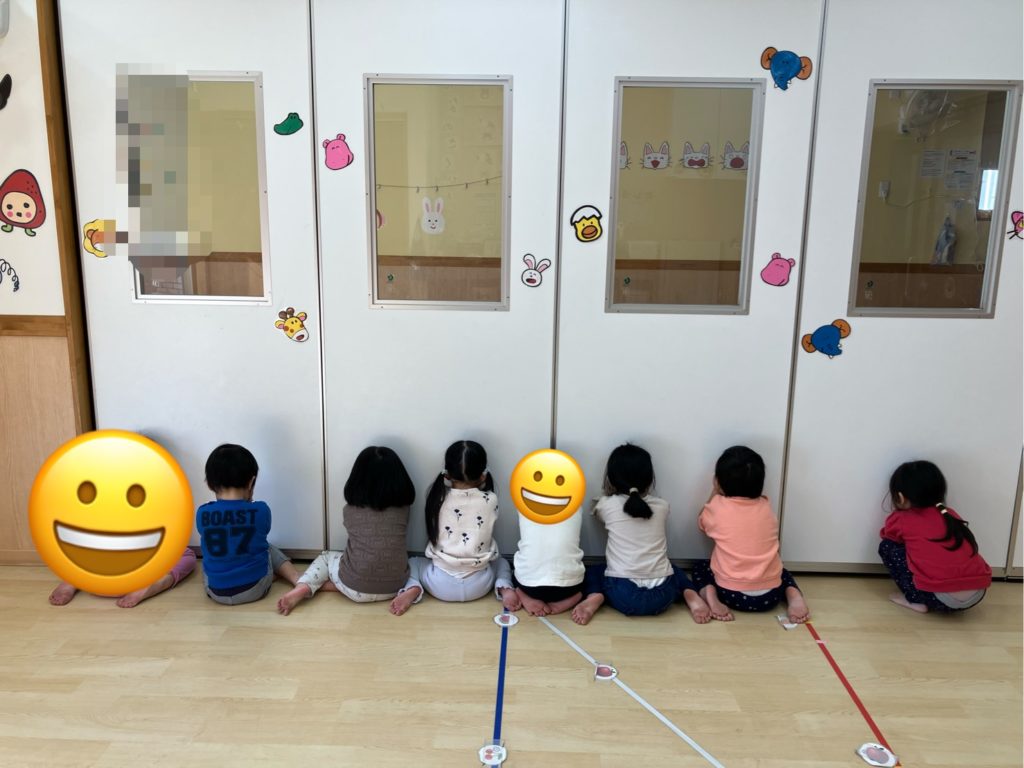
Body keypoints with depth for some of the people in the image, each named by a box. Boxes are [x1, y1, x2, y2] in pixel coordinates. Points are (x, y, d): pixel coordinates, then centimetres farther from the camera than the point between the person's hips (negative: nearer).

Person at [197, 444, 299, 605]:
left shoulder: (202, 513, -11)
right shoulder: (260, 510, -14)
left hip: (217, 592, 2)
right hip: (255, 589, -2)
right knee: (269, 548, 29)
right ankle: (298, 580, 11)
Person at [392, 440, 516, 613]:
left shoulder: (437, 498, -9)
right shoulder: (490, 500, -9)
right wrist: (481, 485, 10)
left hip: (442, 585, 0)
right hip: (478, 585, 0)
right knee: (500, 561, 33)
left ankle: (413, 589, -2)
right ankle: (504, 588, 1)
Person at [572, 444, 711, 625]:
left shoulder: (607, 505, 1)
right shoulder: (662, 506, 6)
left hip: (622, 594, -2)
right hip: (661, 595, 2)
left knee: (593, 571, 29)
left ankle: (595, 598, -1)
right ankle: (691, 595, 8)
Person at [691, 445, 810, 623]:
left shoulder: (717, 506, -8)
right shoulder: (766, 507, 1)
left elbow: (702, 523, 15)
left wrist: (715, 493, 20)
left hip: (731, 594, -2)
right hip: (769, 595, 3)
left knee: (699, 567, 26)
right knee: (781, 573, 37)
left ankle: (711, 598, -2)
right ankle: (794, 596, 6)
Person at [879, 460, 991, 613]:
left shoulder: (900, 520, 5)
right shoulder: (949, 514, 18)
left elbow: (887, 536, 26)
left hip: (943, 599, -6)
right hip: (978, 594, 6)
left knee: (887, 546, 9)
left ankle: (916, 600, 8)